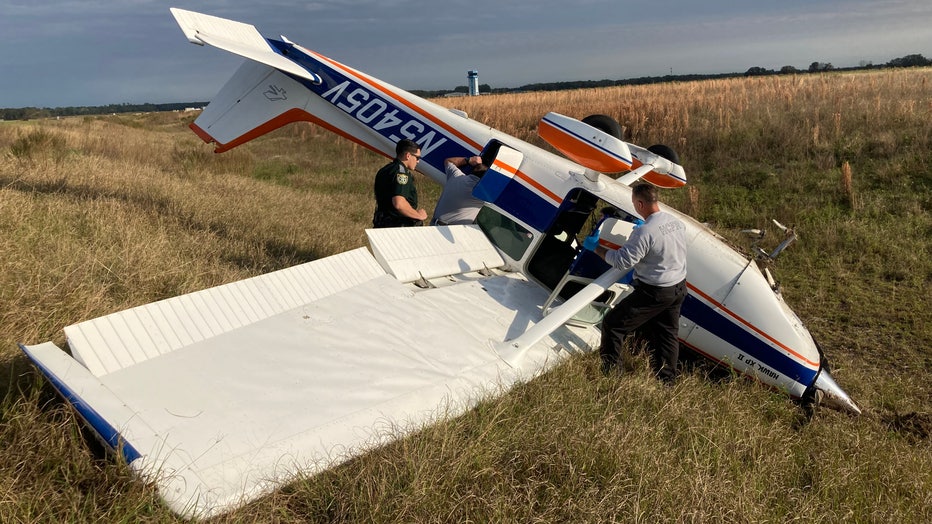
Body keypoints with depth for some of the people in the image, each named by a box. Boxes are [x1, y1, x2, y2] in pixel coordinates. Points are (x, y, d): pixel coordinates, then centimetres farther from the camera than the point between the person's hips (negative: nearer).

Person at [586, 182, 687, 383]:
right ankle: (666, 381, 28)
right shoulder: (677, 222, 1)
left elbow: (622, 261, -22)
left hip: (654, 292, -8)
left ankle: (607, 372, 12)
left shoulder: (645, 232, -25)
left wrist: (595, 247, -11)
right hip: (679, 288, 8)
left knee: (613, 323, 4)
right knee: (667, 334, 19)